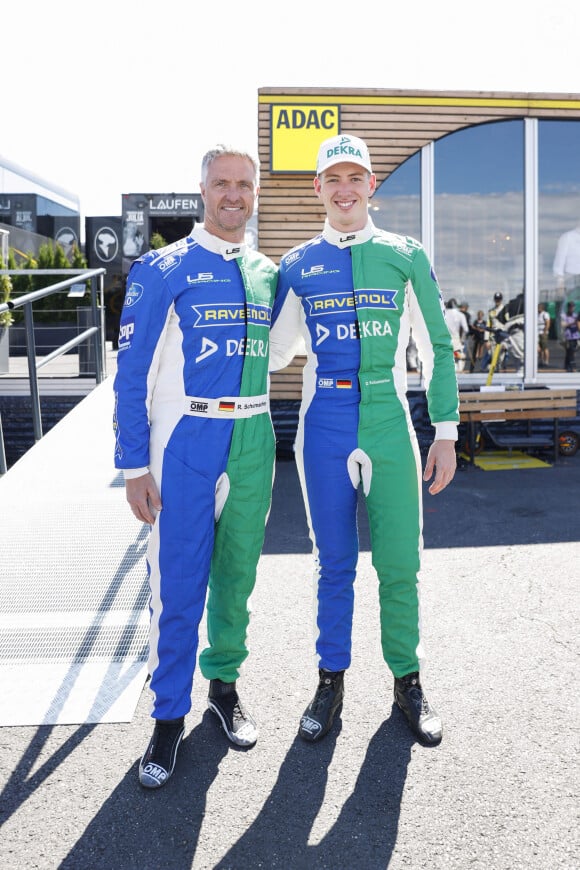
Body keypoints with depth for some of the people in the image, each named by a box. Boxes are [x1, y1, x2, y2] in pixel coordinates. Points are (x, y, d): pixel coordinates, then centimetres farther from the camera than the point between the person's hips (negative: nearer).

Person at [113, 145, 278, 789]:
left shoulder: (268, 275, 11)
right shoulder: (163, 271, -2)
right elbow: (132, 373, -5)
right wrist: (134, 466, -10)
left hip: (253, 443, 4)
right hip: (185, 443, -4)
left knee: (237, 575, 13)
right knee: (178, 584, -1)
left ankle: (224, 684, 31)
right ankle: (169, 716, 13)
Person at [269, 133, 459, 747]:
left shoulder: (405, 257, 4)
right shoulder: (297, 266, 7)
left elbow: (436, 350, 6)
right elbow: (272, 352, 13)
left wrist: (445, 434, 3)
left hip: (390, 425, 0)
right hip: (324, 429, 1)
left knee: (399, 565, 4)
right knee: (334, 563, 9)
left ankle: (406, 679, 23)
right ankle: (331, 679, 25)